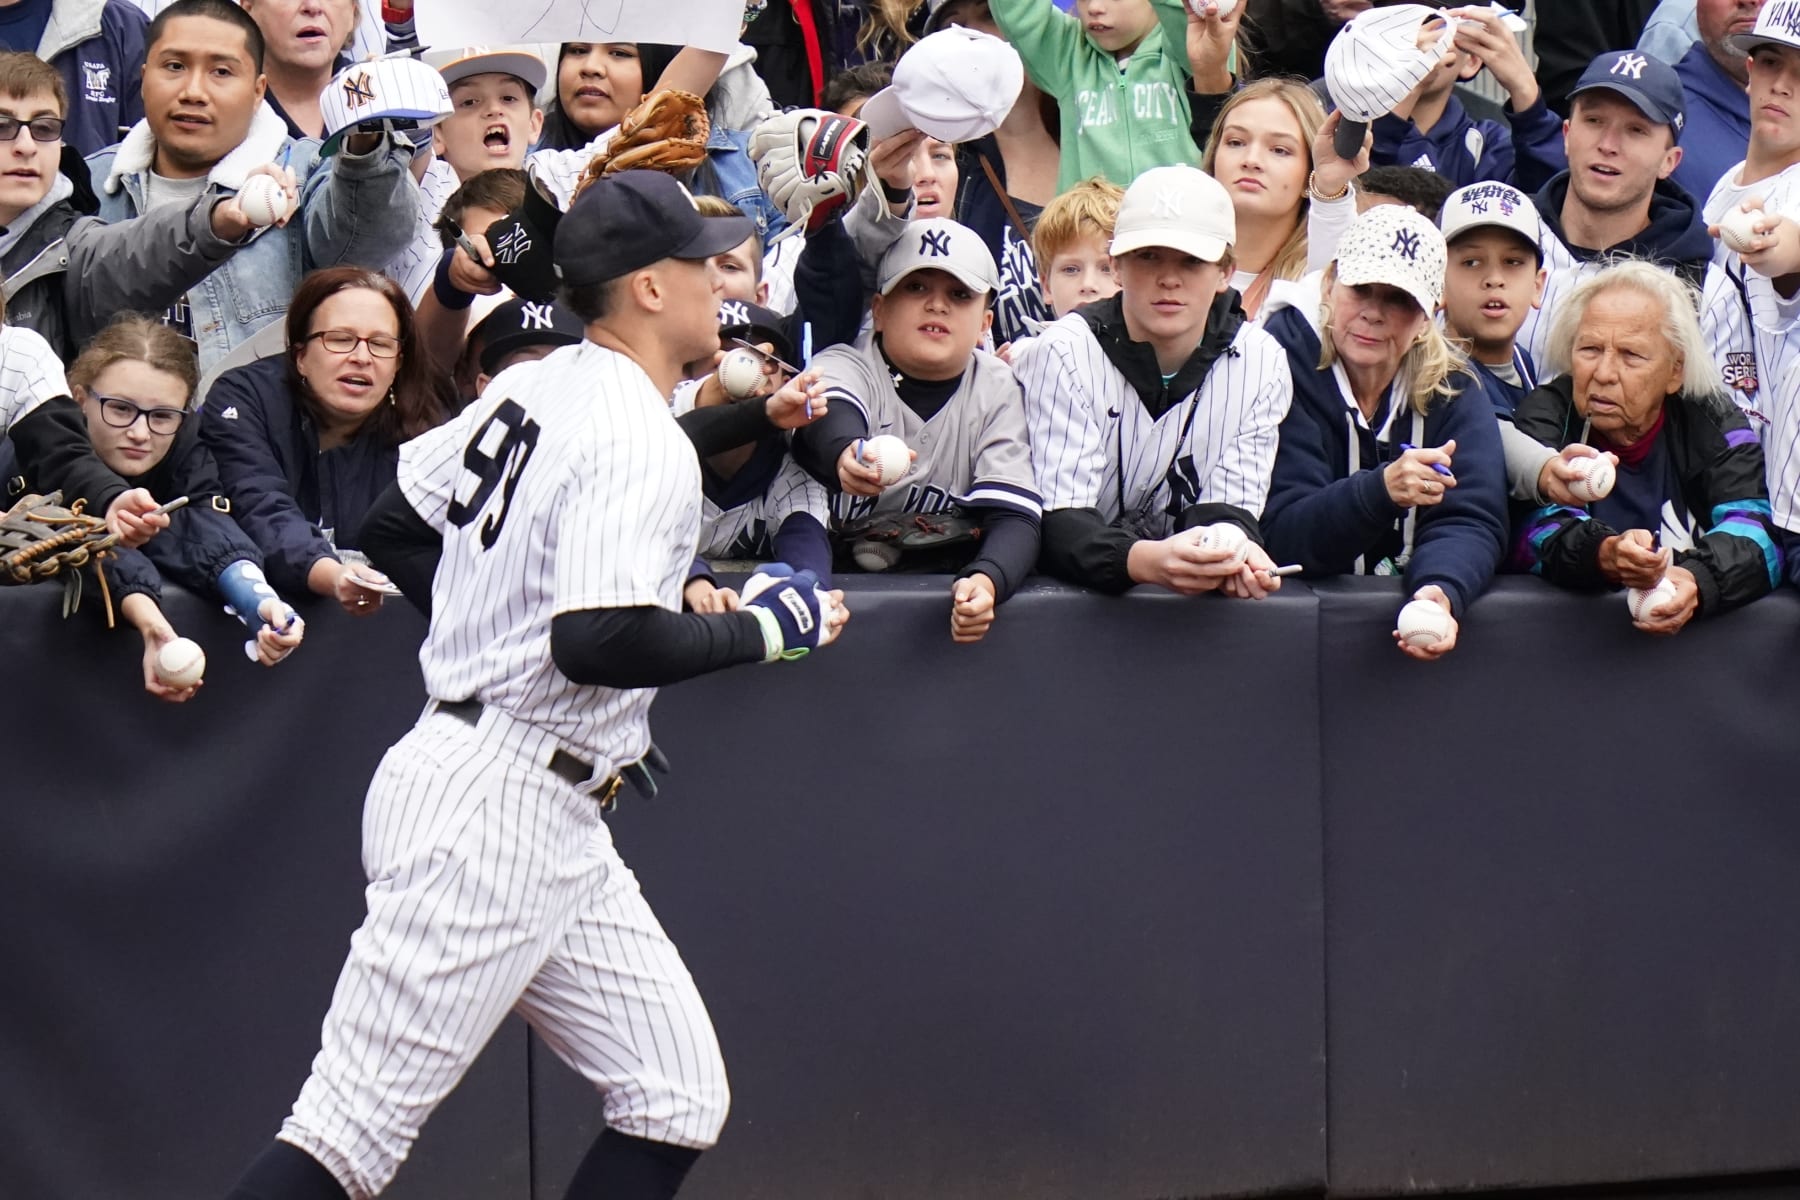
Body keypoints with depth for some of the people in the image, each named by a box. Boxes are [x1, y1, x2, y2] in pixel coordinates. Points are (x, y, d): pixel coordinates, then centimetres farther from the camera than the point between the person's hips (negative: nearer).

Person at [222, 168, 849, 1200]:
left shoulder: (533, 389, 11)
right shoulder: (645, 446, -17)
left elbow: (400, 528, 20)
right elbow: (600, 642, -27)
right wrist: (762, 631, -14)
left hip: (555, 829, 10)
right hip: (497, 813, -10)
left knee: (680, 1100, 9)